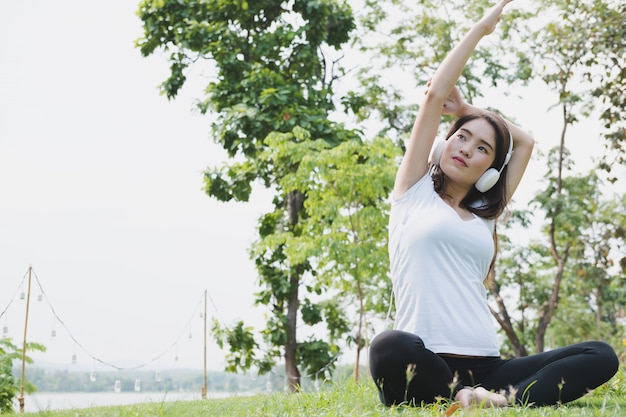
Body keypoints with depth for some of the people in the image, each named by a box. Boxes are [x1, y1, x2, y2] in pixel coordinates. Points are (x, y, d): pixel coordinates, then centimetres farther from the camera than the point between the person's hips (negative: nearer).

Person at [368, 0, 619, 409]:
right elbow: (436, 94, 9)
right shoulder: (415, 193, 13)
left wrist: (465, 107, 30)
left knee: (601, 356, -17)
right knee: (390, 348, -42)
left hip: (484, 369, 5)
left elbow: (526, 142, 32)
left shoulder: (484, 217, 24)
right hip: (425, 364, -5)